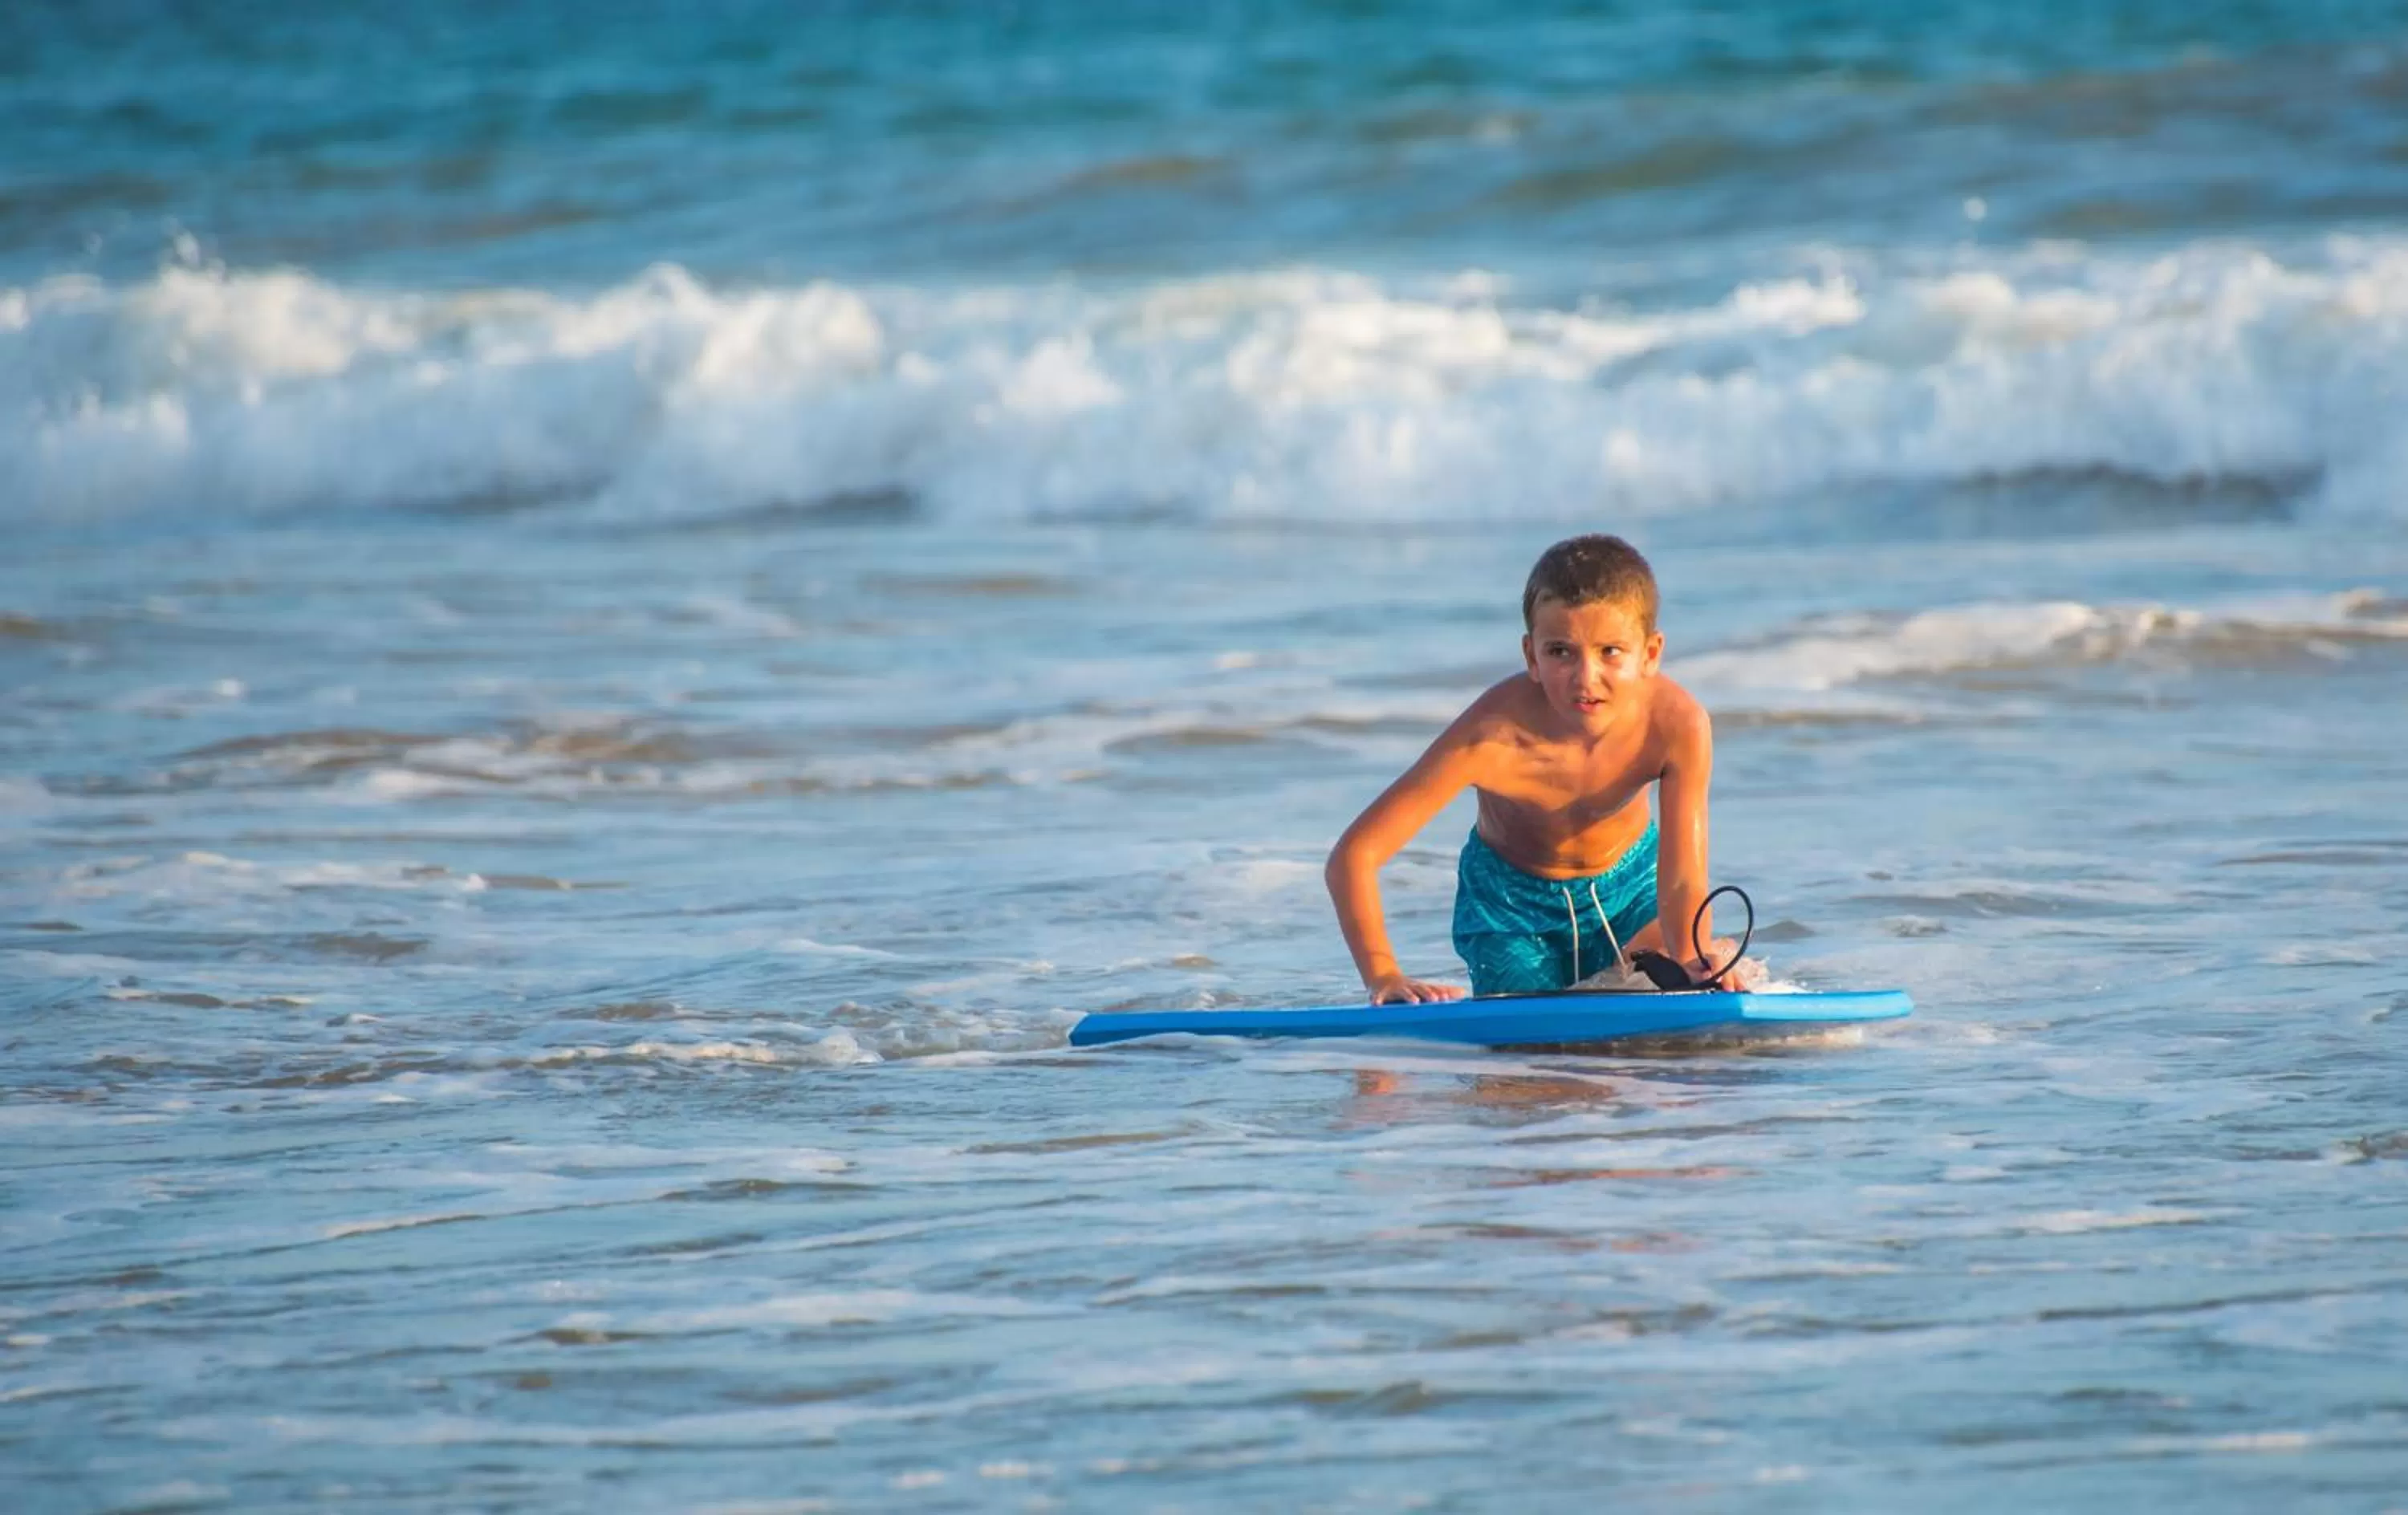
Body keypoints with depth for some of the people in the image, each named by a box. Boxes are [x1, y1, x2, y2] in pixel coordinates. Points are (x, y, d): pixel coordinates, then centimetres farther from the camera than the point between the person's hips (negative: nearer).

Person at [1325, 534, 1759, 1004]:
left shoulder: (1675, 724, -34)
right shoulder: (1494, 736, -38)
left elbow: (1682, 882, -33)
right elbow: (1354, 855, -36)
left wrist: (1695, 964, -54)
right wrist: (1384, 975, -49)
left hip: (1629, 881, 1)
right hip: (1510, 898, -1)